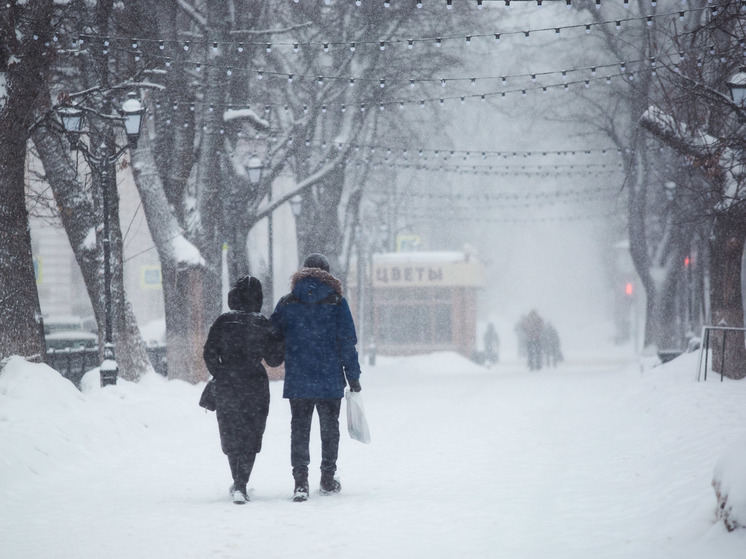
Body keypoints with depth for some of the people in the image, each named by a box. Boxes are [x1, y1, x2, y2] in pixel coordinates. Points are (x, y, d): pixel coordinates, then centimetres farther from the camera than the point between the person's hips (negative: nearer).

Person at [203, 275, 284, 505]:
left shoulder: (223, 322, -3)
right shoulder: (264, 325, -5)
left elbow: (209, 354, -5)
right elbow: (274, 360, -1)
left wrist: (219, 376, 7)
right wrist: (279, 339, 11)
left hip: (227, 388, 1)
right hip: (255, 387, -1)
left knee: (231, 436, 16)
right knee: (250, 438, 5)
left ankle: (238, 483, 27)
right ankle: (240, 485, -9)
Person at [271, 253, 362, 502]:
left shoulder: (287, 304, 2)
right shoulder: (336, 303, -3)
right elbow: (347, 342, -4)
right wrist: (353, 376, 2)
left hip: (297, 381, 1)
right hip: (331, 379, -1)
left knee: (299, 428, 4)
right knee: (329, 427, 13)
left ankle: (300, 481, -7)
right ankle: (328, 480, 19)